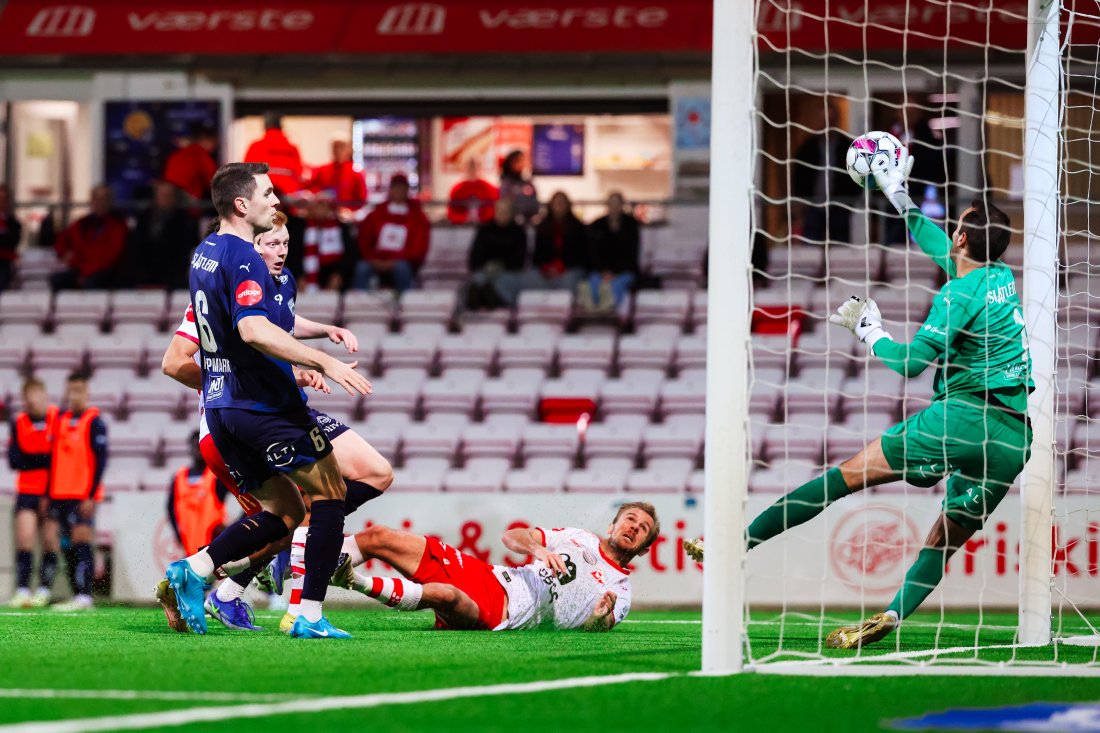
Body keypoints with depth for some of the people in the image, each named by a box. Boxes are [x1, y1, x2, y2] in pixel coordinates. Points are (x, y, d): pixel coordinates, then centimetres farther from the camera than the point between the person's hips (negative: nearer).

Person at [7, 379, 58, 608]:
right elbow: (14, 460, -4)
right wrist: (45, 459, -16)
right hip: (27, 491, 1)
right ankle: (22, 590, -7)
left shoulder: (59, 418, -3)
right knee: (25, 537, -9)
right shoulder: (18, 423, 3)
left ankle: (44, 590, 6)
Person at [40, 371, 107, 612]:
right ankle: (78, 596, 9)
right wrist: (47, 495, 16)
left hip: (83, 496, -7)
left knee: (81, 544, -8)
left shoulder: (94, 422, -5)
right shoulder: (61, 420, 15)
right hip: (59, 494, 7)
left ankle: (84, 596, -8)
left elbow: (100, 460, -9)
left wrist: (91, 496, -15)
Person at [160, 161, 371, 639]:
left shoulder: (205, 254, 15)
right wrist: (325, 362, -32)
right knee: (330, 493, 1)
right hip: (264, 406, -9)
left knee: (282, 513, 14)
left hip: (221, 407, 9)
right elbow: (254, 330, -30)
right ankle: (311, 615, -6)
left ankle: (195, 569, -3)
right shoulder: (241, 257, -16)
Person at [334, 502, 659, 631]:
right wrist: (538, 549, -7)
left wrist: (602, 617, -26)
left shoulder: (618, 590, 13)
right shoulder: (580, 538, 23)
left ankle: (356, 583, -41)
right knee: (376, 536, -6)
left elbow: (593, 628, -3)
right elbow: (512, 537, 15)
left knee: (444, 595, -41)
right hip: (484, 574, 5)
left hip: (499, 613, -5)